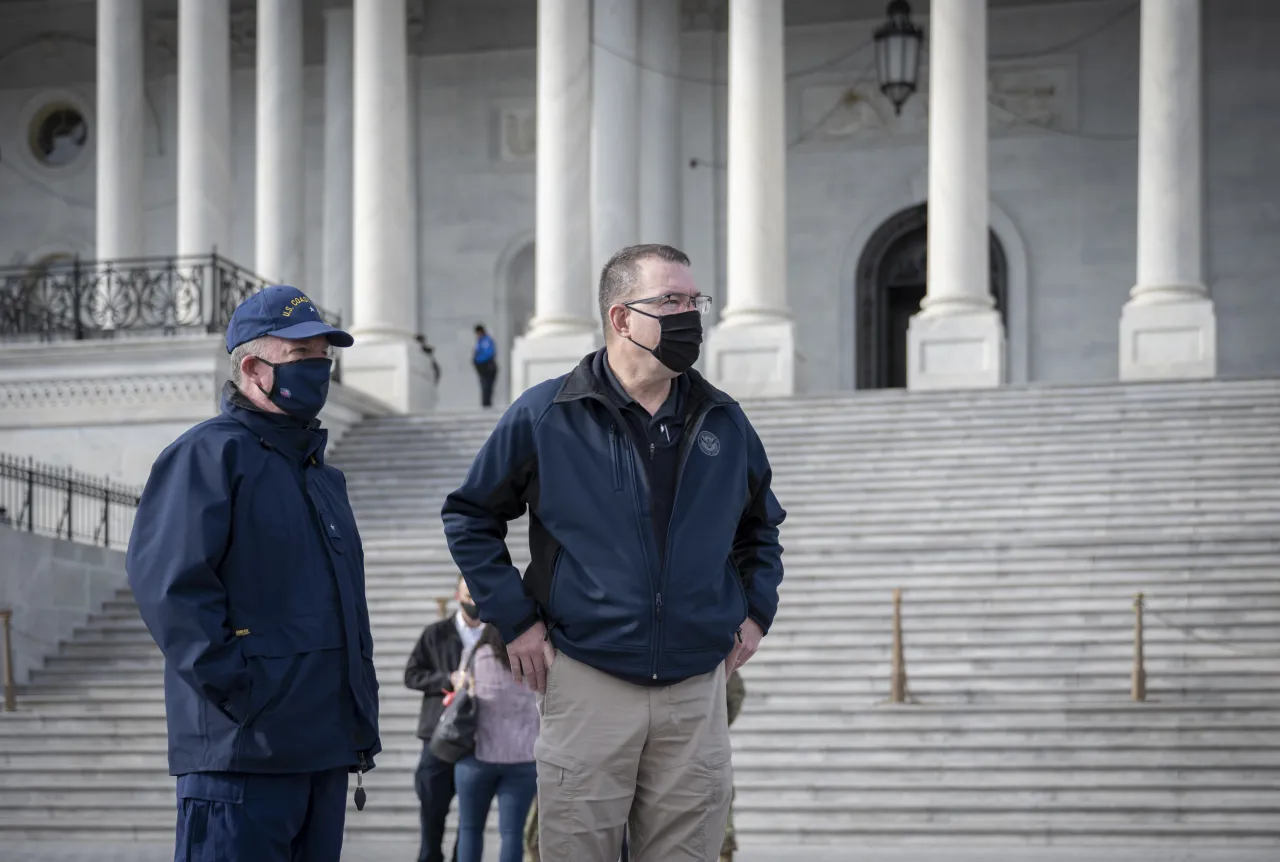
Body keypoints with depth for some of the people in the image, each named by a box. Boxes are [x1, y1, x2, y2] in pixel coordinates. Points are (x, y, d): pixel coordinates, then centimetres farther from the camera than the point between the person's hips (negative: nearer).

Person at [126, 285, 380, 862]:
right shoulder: (212, 454, -5)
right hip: (242, 749, -9)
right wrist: (234, 688, -19)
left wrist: (361, 718, 19)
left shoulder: (322, 475, 23)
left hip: (325, 747, 9)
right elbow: (165, 577, -17)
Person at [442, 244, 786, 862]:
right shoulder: (544, 416, -1)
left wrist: (756, 611, 12)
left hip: (697, 691, 3)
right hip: (588, 687, -3)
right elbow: (470, 517, 7)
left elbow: (761, 525, 26)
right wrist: (513, 620, 0)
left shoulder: (724, 423, 10)